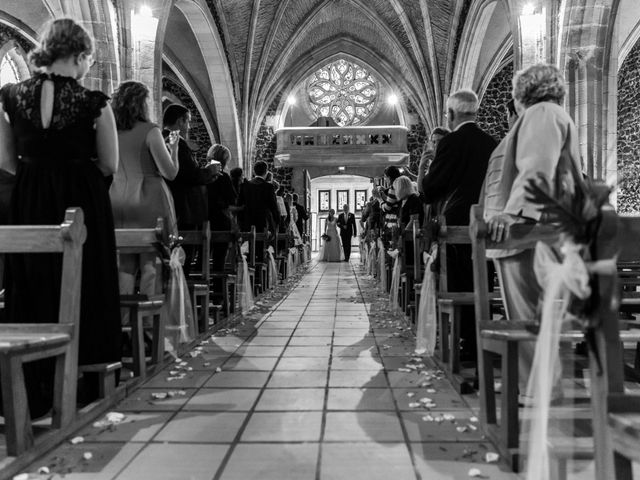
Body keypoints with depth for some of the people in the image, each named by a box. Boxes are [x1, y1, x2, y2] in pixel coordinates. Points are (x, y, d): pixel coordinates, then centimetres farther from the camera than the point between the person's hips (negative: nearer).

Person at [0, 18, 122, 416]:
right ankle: (82, 388, 16)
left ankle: (36, 394, 21)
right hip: (83, 206, -3)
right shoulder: (93, 103, -11)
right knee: (83, 291, 7)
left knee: (33, 292, 12)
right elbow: (110, 166, -4)